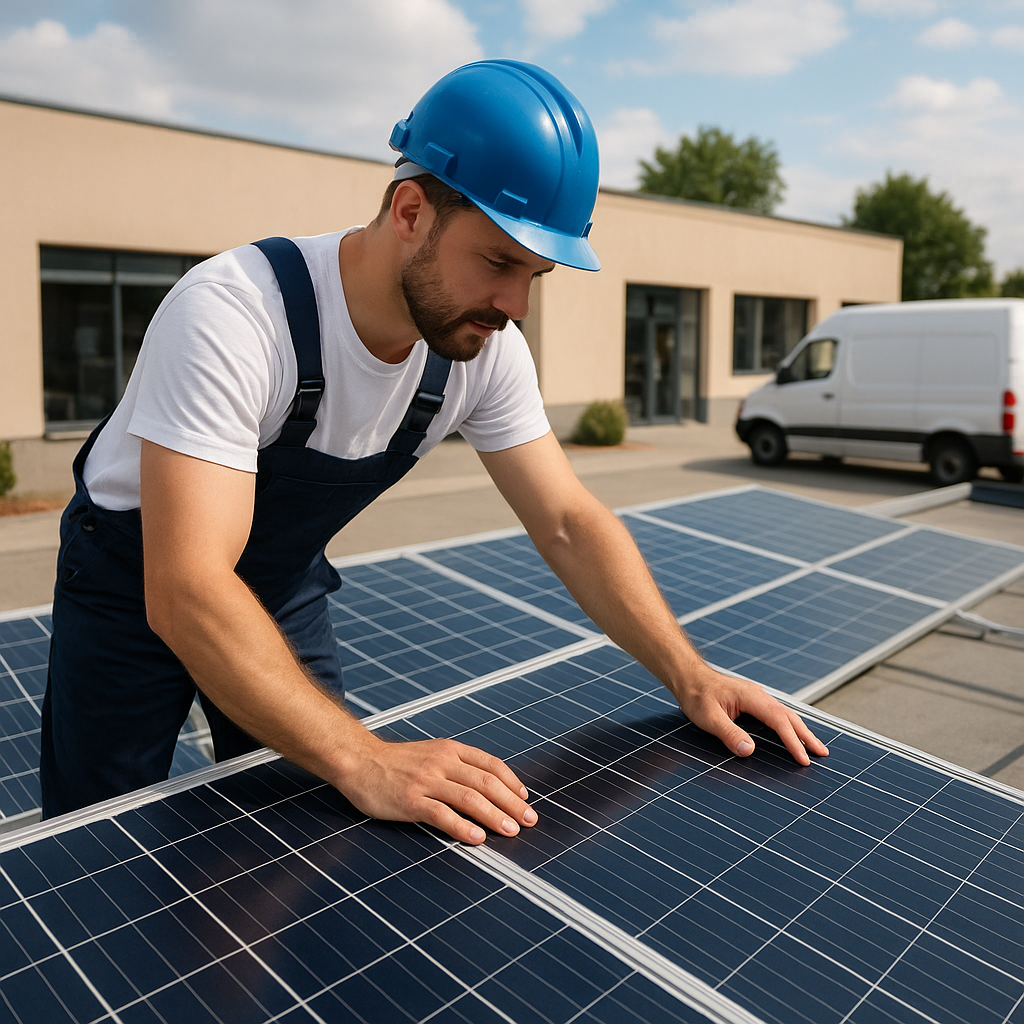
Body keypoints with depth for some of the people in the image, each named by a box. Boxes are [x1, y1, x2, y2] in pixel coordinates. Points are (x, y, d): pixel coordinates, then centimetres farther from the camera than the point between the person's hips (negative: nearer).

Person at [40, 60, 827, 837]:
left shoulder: (487, 349, -18)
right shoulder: (232, 316, -36)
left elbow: (570, 523, -13)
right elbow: (186, 590, -42)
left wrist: (691, 678, -22)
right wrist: (364, 762, -49)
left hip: (285, 592, 4)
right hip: (138, 590, -3)